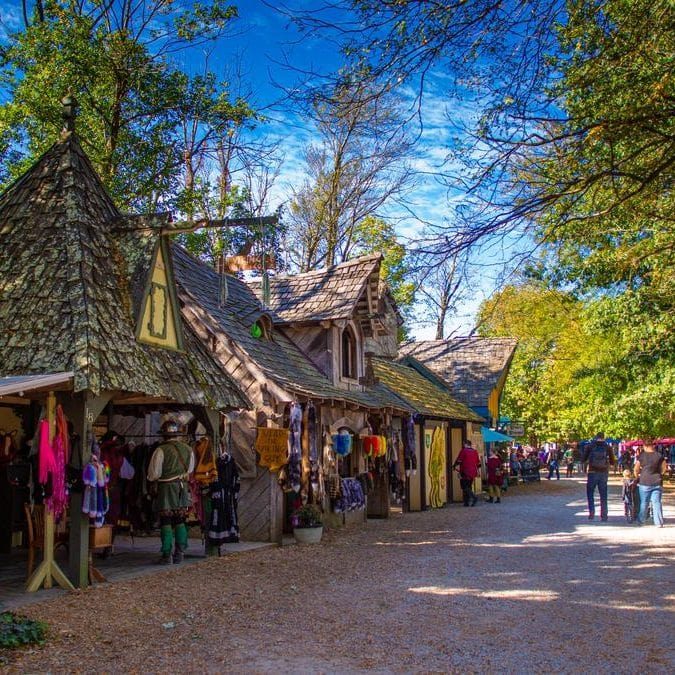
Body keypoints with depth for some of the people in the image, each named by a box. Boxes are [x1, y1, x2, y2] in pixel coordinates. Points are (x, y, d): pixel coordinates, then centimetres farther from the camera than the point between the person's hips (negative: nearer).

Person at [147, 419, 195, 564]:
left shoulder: (161, 450, -12)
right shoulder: (188, 449, 4)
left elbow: (153, 475, -9)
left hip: (166, 488, -4)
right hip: (183, 488, 4)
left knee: (166, 522, 1)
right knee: (180, 522, 11)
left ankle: (167, 555, 0)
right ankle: (179, 554, 13)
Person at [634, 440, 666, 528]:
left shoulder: (641, 456, -5)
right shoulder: (659, 456, 1)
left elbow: (636, 469, 0)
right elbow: (663, 469, 8)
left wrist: (637, 477, 17)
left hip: (644, 482, -1)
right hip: (657, 482, 2)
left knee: (643, 503, 10)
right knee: (657, 502, 2)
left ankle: (641, 520, 20)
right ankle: (659, 522, -3)